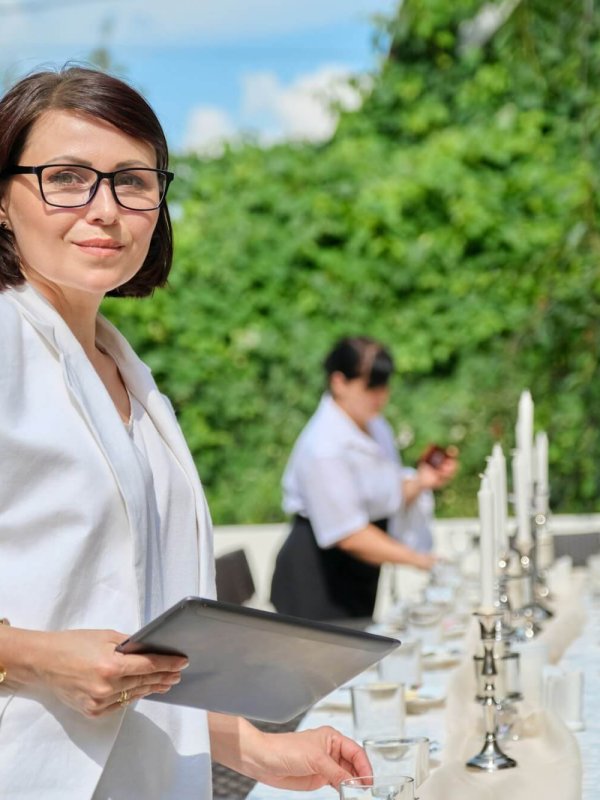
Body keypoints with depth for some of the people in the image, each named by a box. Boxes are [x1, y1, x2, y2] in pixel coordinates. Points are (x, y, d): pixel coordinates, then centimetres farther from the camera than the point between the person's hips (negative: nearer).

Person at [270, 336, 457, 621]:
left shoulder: (376, 428, 6)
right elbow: (349, 535, -23)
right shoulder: (323, 448, -22)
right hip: (317, 579, -8)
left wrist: (421, 482, -5)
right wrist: (420, 559, -23)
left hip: (360, 576, 8)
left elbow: (392, 498, 16)